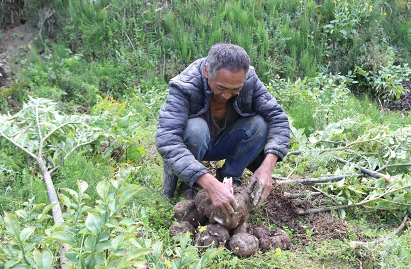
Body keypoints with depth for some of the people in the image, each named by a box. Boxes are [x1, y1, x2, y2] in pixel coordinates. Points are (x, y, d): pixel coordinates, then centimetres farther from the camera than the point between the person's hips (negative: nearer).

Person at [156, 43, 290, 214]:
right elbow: (166, 140, -43)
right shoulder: (184, 86, -32)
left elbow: (278, 118, -20)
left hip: (221, 145, 4)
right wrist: (210, 184, -53)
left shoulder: (249, 79, -21)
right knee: (195, 128, -37)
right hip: (187, 148, -3)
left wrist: (267, 167, -37)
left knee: (259, 124, -23)